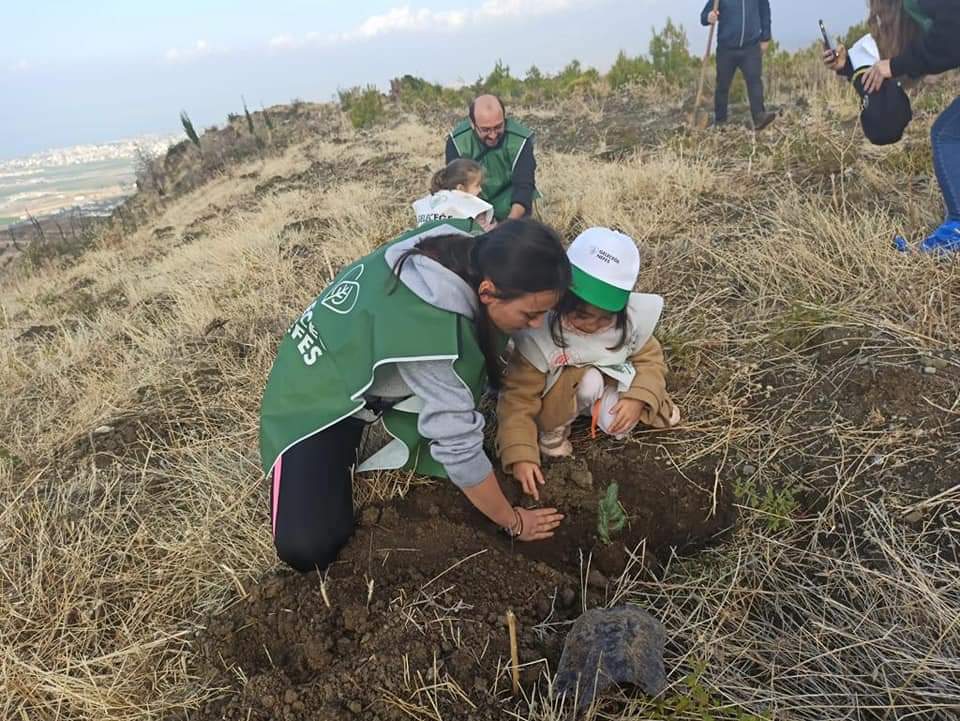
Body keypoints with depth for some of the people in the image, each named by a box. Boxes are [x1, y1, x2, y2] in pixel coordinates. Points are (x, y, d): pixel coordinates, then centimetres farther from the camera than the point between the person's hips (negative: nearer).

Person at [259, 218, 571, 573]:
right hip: (317, 397, -7)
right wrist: (512, 522, -15)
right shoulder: (427, 329, -39)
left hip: (357, 357, 7)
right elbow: (459, 443, -30)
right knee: (307, 549, -20)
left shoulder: (463, 246, -18)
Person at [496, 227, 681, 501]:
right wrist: (521, 455, -40)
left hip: (609, 385, 4)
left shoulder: (631, 320, -24)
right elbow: (518, 398, -30)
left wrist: (639, 398, -28)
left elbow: (650, 359, -8)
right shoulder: (539, 333, -34)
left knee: (618, 426, -24)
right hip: (555, 399, -3)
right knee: (589, 381, -33)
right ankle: (552, 429, -6)